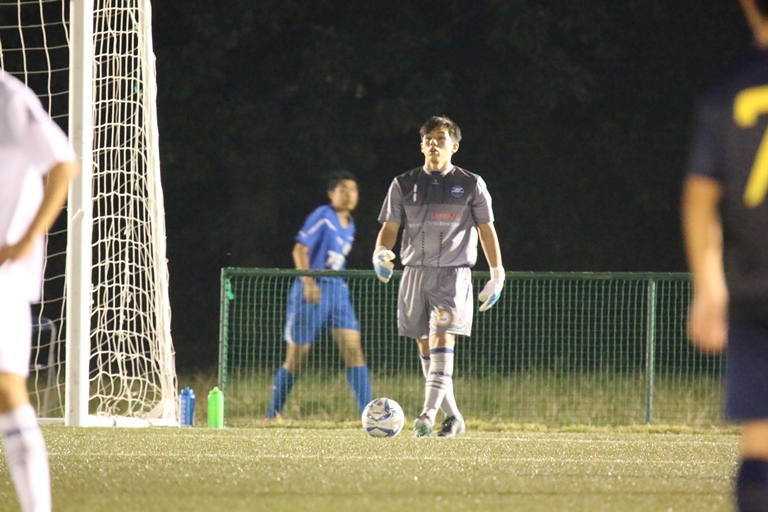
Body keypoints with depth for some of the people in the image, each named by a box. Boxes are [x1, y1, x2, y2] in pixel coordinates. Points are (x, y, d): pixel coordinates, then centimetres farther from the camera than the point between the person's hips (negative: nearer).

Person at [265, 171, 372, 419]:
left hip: (337, 290, 7)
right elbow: (299, 250, -17)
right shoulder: (322, 217, -10)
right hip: (312, 292, -7)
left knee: (353, 349, -7)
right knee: (296, 357, 0)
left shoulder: (349, 226, 13)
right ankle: (272, 414, 14)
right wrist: (308, 281, -27)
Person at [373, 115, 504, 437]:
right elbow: (389, 228, 7)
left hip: (453, 275, -4)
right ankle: (452, 416, 17)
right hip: (415, 274, 4)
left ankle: (429, 414, -27)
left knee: (442, 339, -18)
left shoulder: (470, 185, 4)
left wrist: (497, 276, 7)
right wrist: (381, 254, -15)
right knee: (425, 347, 6)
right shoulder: (404, 185, 9)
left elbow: (486, 229, 9)